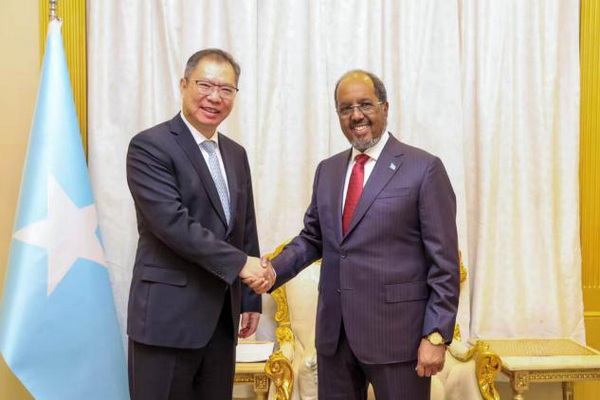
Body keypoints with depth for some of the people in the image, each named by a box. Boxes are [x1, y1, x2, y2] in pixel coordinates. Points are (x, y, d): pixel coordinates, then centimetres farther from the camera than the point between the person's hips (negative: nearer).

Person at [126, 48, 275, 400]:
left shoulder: (236, 154, 13)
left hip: (222, 316, 7)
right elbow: (172, 223, -20)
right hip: (168, 315, -6)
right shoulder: (150, 146, -9)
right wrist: (240, 262, -18)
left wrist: (251, 299, 13)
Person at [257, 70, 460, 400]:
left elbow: (444, 261, -9)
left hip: (396, 332, -5)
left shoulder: (424, 169, -7)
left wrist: (436, 335, -13)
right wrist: (274, 271, -2)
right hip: (333, 332, 5)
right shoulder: (327, 170, 11)